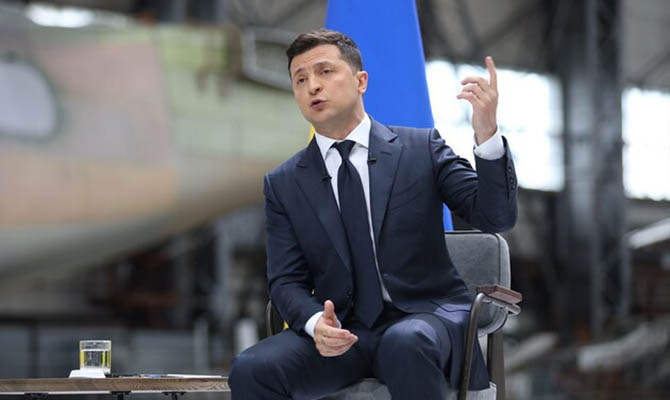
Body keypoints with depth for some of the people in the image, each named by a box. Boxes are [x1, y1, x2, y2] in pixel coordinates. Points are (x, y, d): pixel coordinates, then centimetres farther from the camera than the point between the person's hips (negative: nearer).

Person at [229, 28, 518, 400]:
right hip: (342, 327, 2)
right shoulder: (283, 184, 9)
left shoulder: (422, 149, 4)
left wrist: (487, 134, -20)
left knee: (406, 343, -38)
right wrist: (316, 323, -17)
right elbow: (287, 282, 6)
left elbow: (496, 217, -4)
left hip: (425, 316, -2)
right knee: (251, 370, -25)